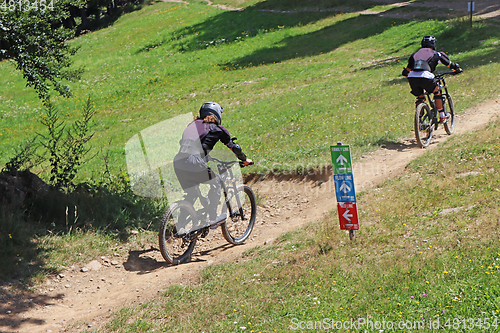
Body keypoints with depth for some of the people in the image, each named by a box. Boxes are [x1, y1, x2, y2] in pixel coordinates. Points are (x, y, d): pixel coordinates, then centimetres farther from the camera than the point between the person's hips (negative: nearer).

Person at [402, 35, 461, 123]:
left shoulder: (415, 54, 29)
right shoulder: (435, 54, 21)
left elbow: (406, 71, 31)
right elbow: (450, 65, 27)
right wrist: (457, 68, 48)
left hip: (412, 78, 3)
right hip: (425, 77, -3)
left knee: (420, 98, 27)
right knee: (437, 91, 23)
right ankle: (442, 116, 22)